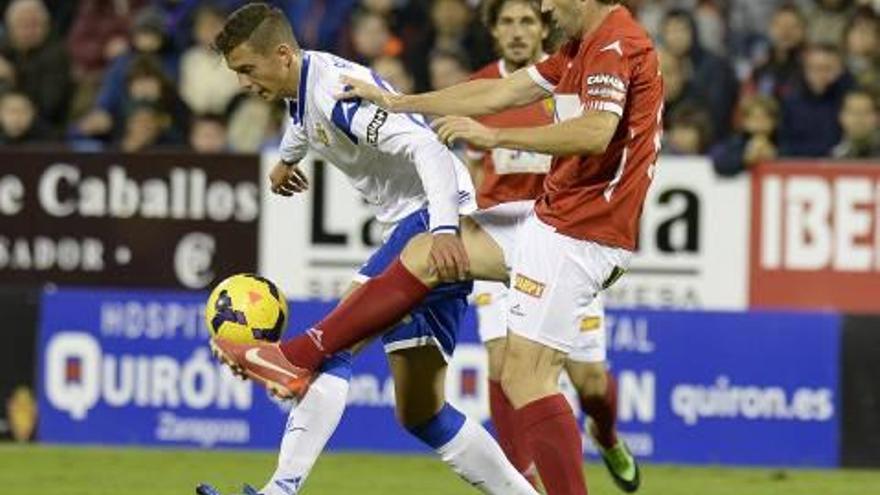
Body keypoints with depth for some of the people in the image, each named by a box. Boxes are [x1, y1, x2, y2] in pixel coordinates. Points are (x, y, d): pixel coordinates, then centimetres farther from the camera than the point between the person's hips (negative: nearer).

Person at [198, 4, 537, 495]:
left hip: (436, 221, -10)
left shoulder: (339, 89, -20)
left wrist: (444, 229, -42)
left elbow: (427, 149, -30)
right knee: (419, 411, 8)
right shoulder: (301, 88, 9)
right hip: (413, 225, 10)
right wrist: (287, 157, 54)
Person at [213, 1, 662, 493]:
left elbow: (596, 133, -31)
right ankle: (297, 360, 19)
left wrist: (494, 136, -26)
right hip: (552, 219, 11)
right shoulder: (583, 48, 15)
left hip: (578, 235, -11)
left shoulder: (615, 43, -16)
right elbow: (499, 93, 21)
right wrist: (397, 102, 24)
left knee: (526, 375, -16)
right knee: (425, 254, 15)